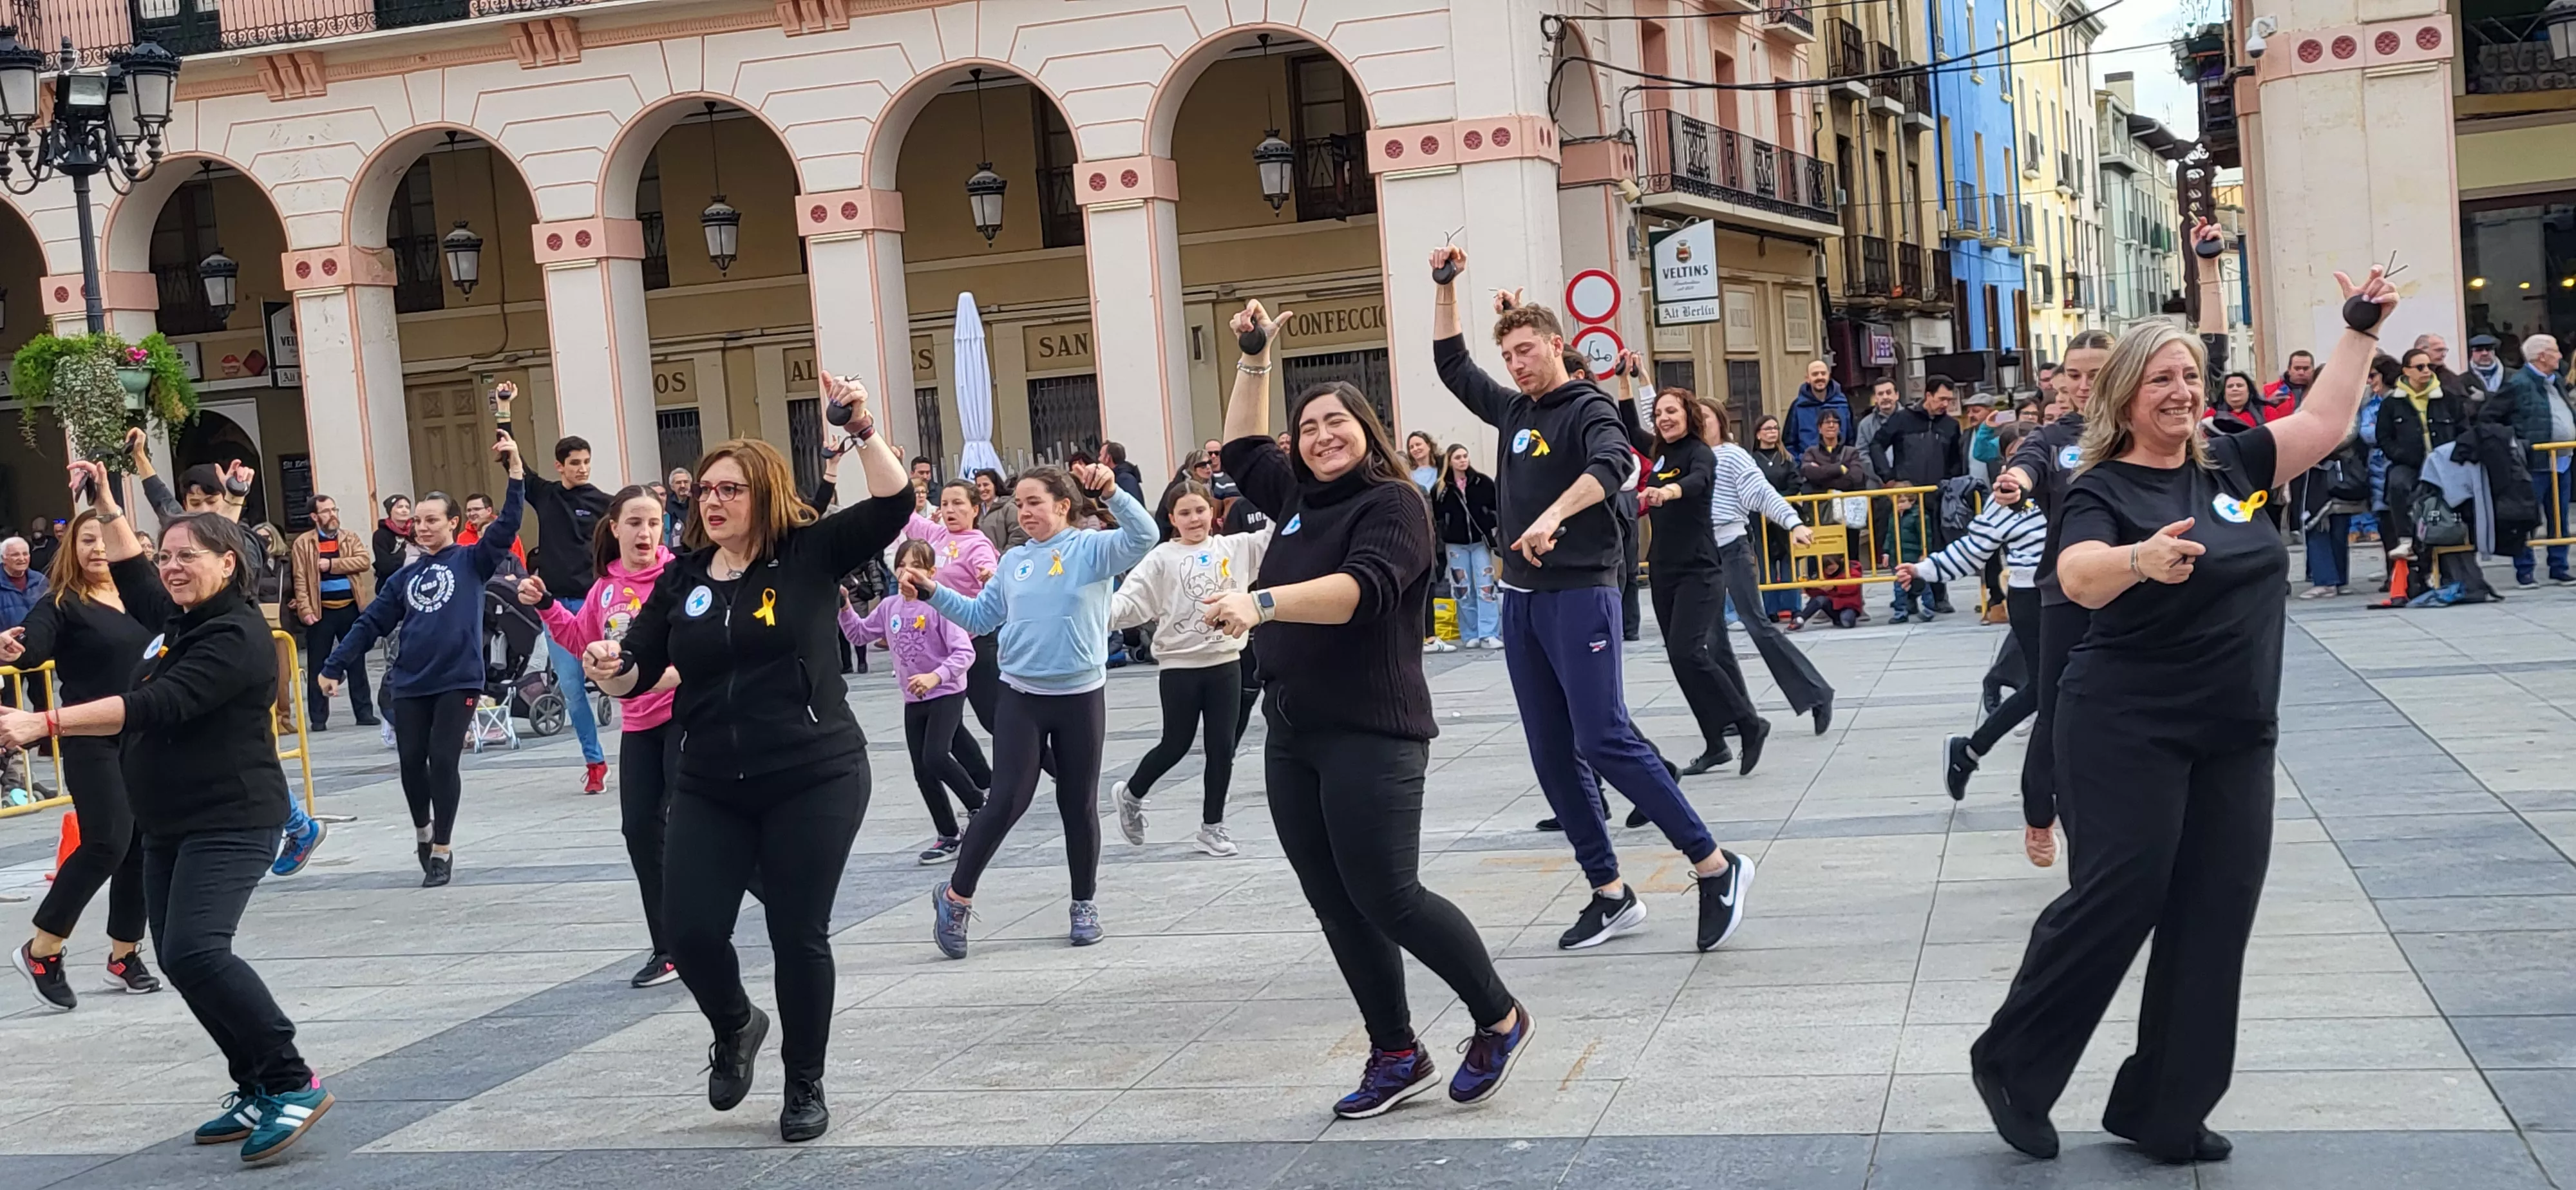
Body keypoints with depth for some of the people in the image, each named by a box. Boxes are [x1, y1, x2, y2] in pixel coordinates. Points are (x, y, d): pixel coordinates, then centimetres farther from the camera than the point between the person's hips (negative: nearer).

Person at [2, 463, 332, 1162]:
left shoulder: (236, 636, -17)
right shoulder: (177, 619, 12)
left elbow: (157, 706, -28)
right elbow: (134, 579, 34)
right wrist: (107, 507, 27)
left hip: (230, 823, -10)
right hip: (170, 824, 10)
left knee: (194, 952, -23)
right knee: (179, 957, 8)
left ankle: (292, 1084, -16)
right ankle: (258, 1094, 16)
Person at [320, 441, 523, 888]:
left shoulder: (472, 562, 2)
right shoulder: (406, 576, 13)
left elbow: (507, 525, -12)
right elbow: (372, 622, 12)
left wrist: (515, 469, -21)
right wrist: (335, 666, 6)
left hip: (457, 681, -4)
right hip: (410, 684, 4)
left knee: (443, 762, -5)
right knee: (412, 763, 5)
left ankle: (442, 851, 8)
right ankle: (423, 830, 32)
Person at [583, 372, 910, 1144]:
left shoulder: (810, 554, -4)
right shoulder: (681, 579, 6)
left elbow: (894, 504, -14)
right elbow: (634, 676, 5)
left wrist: (861, 428, -23)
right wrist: (605, 669, -17)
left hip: (815, 780, -3)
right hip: (710, 789, 4)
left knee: (799, 935, 1)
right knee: (689, 931, -2)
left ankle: (806, 1086, 21)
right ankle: (735, 1028, 32)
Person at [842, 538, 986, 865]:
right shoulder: (889, 606, 4)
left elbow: (964, 652, -20)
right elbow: (858, 635, 17)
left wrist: (935, 677, -35)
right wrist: (845, 608, 0)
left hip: (947, 694, -7)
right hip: (913, 700, 7)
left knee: (935, 756, -24)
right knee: (922, 772, 7)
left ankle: (979, 804, 0)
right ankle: (949, 836, 18)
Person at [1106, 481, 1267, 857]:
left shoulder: (1236, 547, 3)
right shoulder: (1162, 559, -5)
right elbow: (1132, 600, -11)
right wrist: (1103, 614, -30)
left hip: (1226, 662, 3)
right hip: (1181, 666, -3)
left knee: (1222, 747, 6)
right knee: (1176, 745, 7)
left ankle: (1212, 825, 19)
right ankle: (1131, 794, 33)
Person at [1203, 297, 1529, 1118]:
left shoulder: (1392, 503, -8)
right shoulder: (1297, 498, 16)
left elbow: (1362, 589, -24)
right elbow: (1242, 448, 33)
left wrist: (1261, 603, -35)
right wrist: (1255, 359, 26)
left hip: (1371, 736, -8)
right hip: (1292, 737, 8)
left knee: (1386, 897, -8)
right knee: (1335, 907, 7)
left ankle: (1501, 1021, 11)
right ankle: (1398, 1058, 16)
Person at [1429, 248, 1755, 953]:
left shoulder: (1588, 409, -7)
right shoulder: (1512, 412, 15)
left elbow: (1613, 464, -28)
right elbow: (1451, 364, 26)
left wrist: (1552, 517, -42)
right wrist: (1446, 286, 18)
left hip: (1580, 595, -8)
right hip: (1522, 602, 8)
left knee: (1605, 742, -15)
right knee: (1552, 756, 6)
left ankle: (1716, 868, -7)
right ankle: (1610, 895, 11)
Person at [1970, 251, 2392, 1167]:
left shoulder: (2228, 464, 9)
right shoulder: (2103, 490, -10)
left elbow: (2324, 423, 15)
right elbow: (2078, 577, -29)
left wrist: (2361, 330, 13)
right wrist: (2141, 558, -48)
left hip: (2235, 738, 7)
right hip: (2129, 731, -6)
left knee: (2213, 920, 5)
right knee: (2115, 901, -10)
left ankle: (2164, 1112, 13)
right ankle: (2010, 1066, 7)